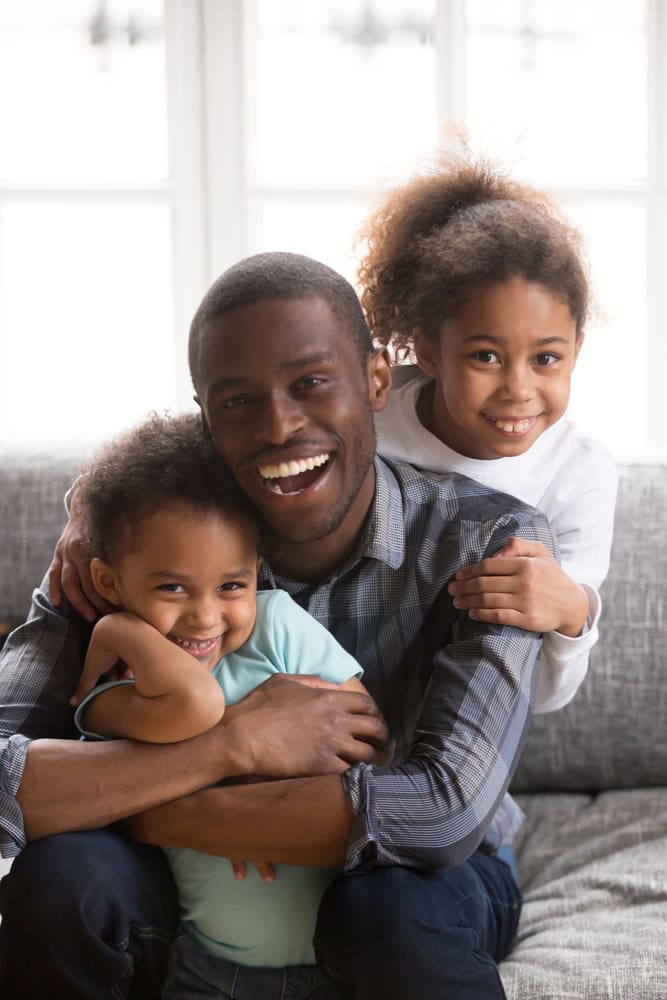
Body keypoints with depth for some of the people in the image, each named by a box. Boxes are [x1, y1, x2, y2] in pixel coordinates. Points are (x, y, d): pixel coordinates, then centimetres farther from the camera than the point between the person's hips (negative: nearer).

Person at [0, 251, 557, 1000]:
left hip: (422, 887, -1)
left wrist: (147, 814, -28)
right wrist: (229, 746, -36)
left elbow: (449, 810, -33)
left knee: (397, 909, -36)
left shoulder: (488, 541, -20)